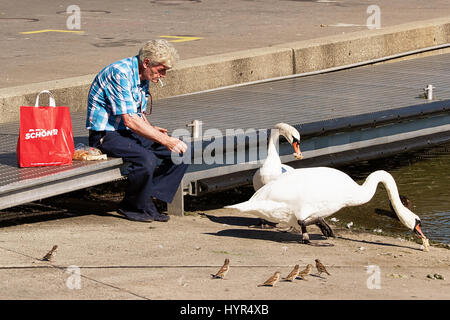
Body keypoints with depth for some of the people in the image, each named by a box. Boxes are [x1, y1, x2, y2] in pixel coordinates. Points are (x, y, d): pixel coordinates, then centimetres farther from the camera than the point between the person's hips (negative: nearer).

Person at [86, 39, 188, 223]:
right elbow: (130, 120, -26)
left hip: (131, 132, 9)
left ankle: (147, 202, -7)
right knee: (147, 159, -34)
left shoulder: (143, 77, 10)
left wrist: (151, 129, 0)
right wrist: (165, 141, -26)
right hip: (106, 134, -9)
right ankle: (132, 206, -10)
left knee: (182, 151, -5)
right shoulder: (119, 73, -21)